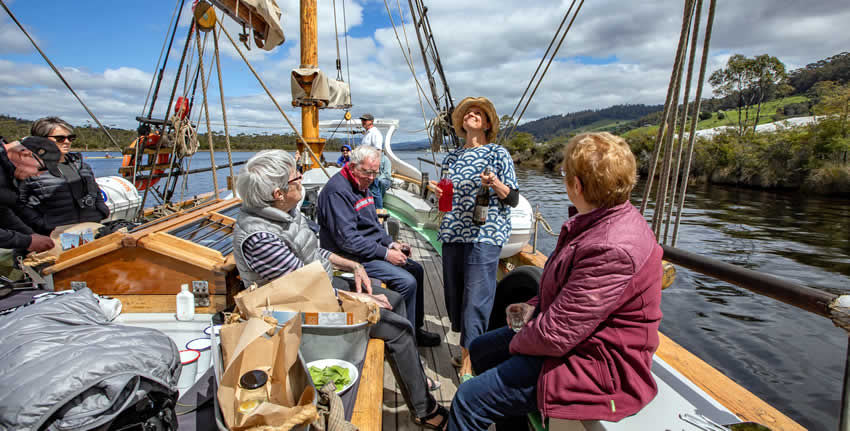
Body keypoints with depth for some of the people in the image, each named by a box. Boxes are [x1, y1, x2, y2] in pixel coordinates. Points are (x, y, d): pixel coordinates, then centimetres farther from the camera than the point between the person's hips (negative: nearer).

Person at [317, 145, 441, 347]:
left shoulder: (362, 186, 13)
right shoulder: (338, 191, -20)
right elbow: (347, 239, -26)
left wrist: (391, 243, 5)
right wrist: (385, 253, -21)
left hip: (374, 249, 11)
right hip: (353, 257, -10)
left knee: (416, 270, 10)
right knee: (406, 281, -20)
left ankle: (416, 328, 21)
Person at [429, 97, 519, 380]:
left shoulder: (498, 153, 1)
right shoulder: (451, 158, 16)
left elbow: (513, 199, -2)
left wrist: (496, 185, -20)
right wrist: (438, 192, 2)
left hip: (485, 235, -5)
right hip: (453, 234, 6)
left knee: (476, 295, -6)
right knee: (454, 291, 10)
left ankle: (469, 359, 5)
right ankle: (467, 349, 28)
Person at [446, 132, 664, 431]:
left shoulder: (612, 249, -33)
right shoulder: (603, 218, 1)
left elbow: (555, 335, -29)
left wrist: (517, 343, -9)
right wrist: (535, 306, 4)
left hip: (599, 366, -10)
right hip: (580, 337, 10)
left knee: (469, 401, -14)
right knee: (480, 350, 21)